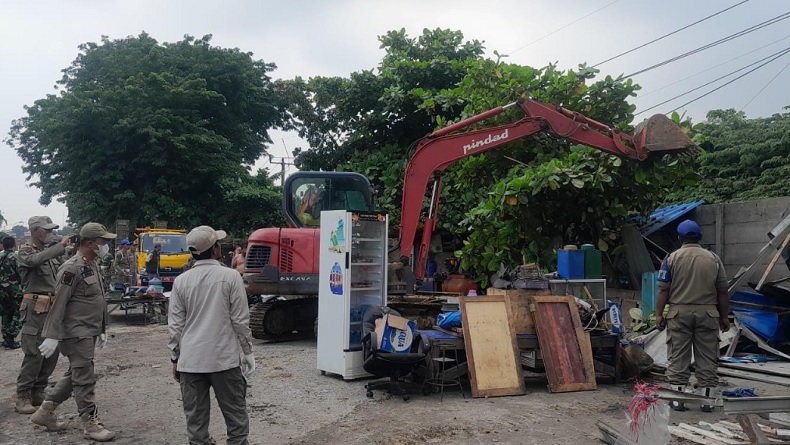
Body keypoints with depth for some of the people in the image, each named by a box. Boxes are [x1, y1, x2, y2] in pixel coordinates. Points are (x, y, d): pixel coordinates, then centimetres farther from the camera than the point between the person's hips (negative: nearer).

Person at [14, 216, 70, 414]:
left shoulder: (51, 251, 16)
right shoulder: (25, 251, -3)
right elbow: (35, 260, -27)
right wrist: (61, 246, -29)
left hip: (54, 309, 7)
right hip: (36, 310, -7)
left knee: (52, 353, 9)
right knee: (34, 354, -7)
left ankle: (38, 392, 20)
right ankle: (23, 396, 2)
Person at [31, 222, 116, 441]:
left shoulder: (93, 265, 12)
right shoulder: (72, 269, -17)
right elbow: (59, 304, -18)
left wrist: (101, 330, 21)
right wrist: (52, 336, -20)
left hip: (89, 333, 10)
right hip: (76, 333, -10)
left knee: (74, 375, 17)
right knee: (84, 378, -3)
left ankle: (45, 412, 30)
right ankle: (90, 424, 5)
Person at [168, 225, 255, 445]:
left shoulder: (181, 281, 1)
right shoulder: (230, 276, -7)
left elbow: (175, 325, 4)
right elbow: (240, 320, -5)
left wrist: (175, 359, 14)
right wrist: (248, 351, 6)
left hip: (191, 361, 3)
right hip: (224, 359, -2)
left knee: (195, 420, 8)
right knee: (235, 416, 8)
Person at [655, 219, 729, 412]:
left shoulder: (672, 258, -1)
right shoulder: (713, 258, 5)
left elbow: (663, 290, -5)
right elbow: (723, 291, 5)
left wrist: (659, 314, 0)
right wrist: (724, 317, 13)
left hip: (679, 313, -1)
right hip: (707, 313, 1)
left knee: (678, 358, 4)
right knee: (707, 358, 7)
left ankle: (678, 399, 6)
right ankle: (708, 400, 11)